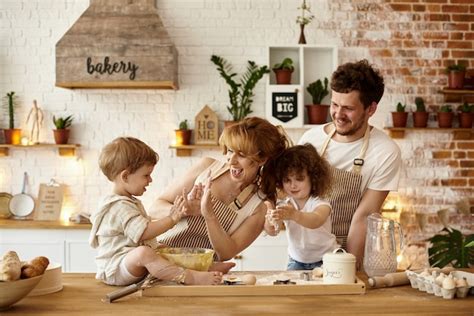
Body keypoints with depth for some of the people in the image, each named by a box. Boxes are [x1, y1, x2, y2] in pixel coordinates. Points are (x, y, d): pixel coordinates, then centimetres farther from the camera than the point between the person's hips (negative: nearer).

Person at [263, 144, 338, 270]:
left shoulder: (320, 204, -18)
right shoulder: (283, 206, -6)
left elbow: (316, 221, -42)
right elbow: (273, 232, -21)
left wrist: (294, 215, -62)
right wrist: (270, 222, -45)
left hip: (325, 260, -3)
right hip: (296, 261, 3)